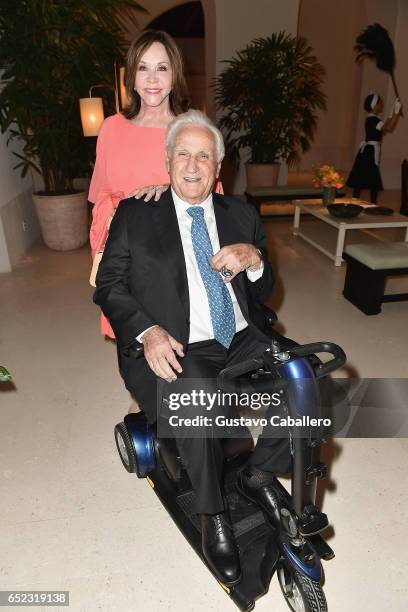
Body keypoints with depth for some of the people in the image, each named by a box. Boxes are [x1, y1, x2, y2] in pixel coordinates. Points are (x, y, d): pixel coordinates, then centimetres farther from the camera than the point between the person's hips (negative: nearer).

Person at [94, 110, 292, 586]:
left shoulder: (241, 215, 14)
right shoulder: (134, 214, 6)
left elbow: (263, 293, 16)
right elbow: (108, 285, 1)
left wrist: (253, 259, -8)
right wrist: (147, 331, -16)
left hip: (241, 343, 4)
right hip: (173, 351, -3)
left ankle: (259, 474, 12)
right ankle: (213, 518, 1)